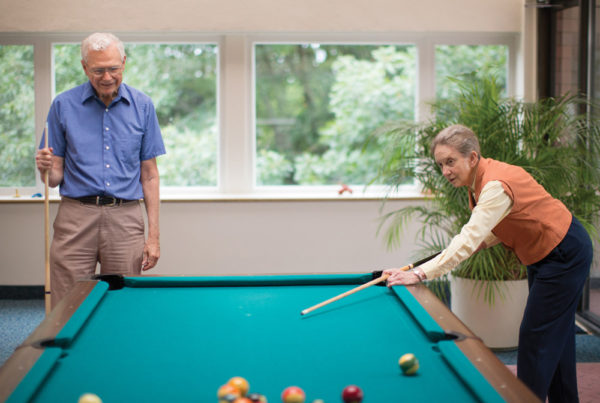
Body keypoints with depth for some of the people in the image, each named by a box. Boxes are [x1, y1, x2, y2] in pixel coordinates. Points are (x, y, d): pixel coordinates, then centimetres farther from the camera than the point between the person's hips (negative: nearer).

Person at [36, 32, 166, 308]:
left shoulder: (142, 106, 5)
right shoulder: (63, 105, 3)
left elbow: (149, 174, 7)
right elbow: (55, 177, 6)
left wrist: (153, 235, 2)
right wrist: (46, 169, -18)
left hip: (126, 221, 1)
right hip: (76, 219, 0)